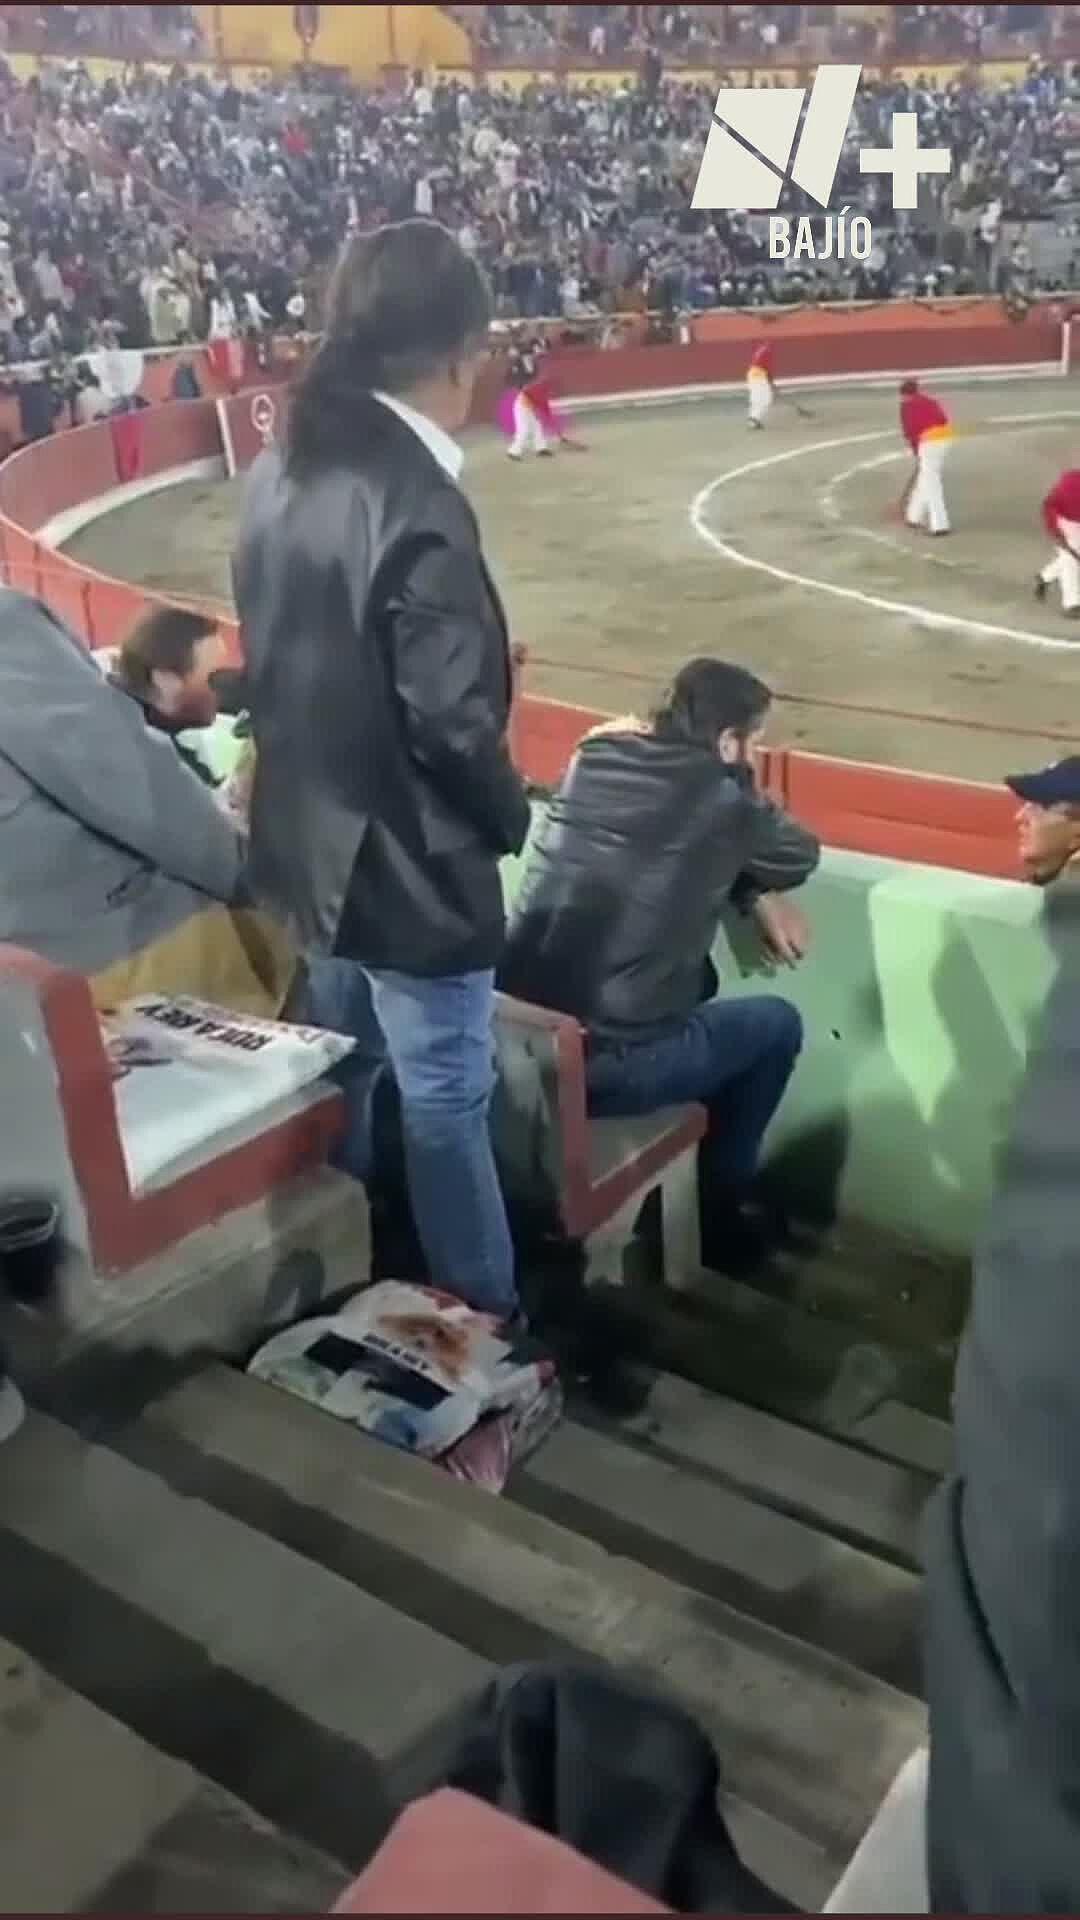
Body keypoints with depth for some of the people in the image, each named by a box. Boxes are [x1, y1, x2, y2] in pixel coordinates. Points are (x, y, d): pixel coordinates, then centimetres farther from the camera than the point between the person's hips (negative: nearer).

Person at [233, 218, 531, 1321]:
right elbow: (450, 718, -24)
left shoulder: (282, 469, 2)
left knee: (344, 1070, 25)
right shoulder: (416, 503, -24)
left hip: (307, 842, 9)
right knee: (445, 1103, 8)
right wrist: (509, 818, -6)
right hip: (408, 866, -9)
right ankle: (484, 1319, 27)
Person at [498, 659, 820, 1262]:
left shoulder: (594, 759, 8)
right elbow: (799, 857, 11)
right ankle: (717, 1208, 28)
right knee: (777, 1023, 17)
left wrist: (754, 896, 15)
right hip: (599, 1064, -6)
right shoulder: (723, 798, -8)